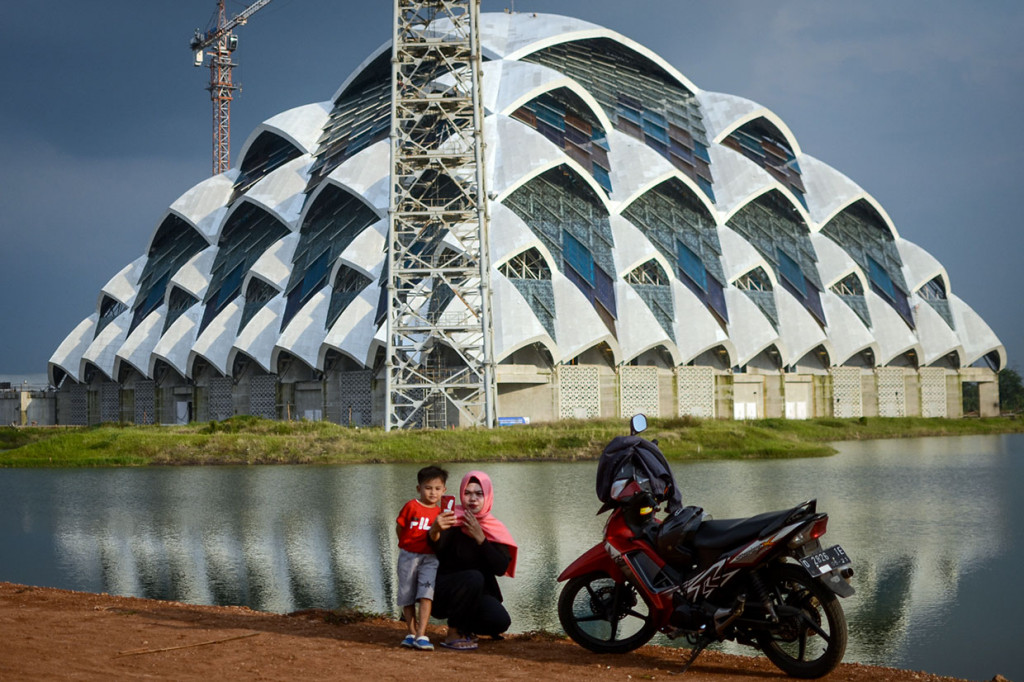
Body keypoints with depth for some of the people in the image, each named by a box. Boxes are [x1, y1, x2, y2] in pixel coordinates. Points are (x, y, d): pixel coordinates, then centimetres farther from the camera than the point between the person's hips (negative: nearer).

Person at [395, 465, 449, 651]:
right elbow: (399, 527, 1)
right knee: (407, 595, 7)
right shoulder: (411, 507, -6)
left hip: (430, 558, 1)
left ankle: (421, 635, -17)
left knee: (426, 594, -13)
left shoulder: (440, 512, 5)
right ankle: (412, 632, 20)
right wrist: (408, 545, 4)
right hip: (409, 556, -1)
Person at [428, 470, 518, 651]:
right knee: (473, 577, -34)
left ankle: (464, 626, 10)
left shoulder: (495, 529, 1)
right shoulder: (453, 520, -9)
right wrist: (435, 531, -55)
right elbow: (438, 549, -31)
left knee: (500, 621, -22)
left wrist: (480, 538, -23)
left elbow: (501, 568, -13)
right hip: (444, 591, -4)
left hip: (478, 593, 4)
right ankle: (453, 634, -19)